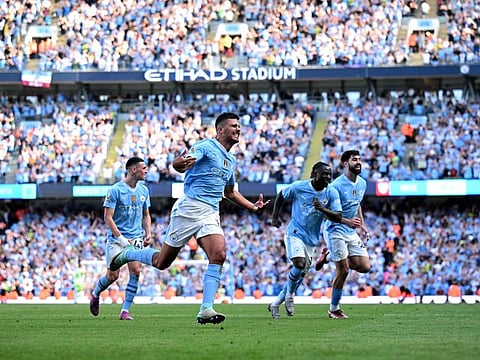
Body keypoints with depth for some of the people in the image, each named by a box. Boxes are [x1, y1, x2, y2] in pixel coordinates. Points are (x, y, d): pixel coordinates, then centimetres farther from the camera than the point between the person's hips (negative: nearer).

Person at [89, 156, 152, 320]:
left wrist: (148, 233, 5)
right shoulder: (115, 190, -10)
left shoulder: (144, 190, 9)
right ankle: (95, 293, 25)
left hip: (136, 237, 4)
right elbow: (107, 217, -11)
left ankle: (125, 310, -7)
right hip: (116, 237, -4)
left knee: (135, 271, -14)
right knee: (113, 275, -8)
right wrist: (120, 238, -18)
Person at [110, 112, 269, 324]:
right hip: (189, 209, -6)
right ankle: (127, 255, 32)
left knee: (219, 255, -20)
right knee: (162, 262, 3)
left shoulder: (231, 161, 19)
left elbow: (229, 192, 35)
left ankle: (206, 310, -23)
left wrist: (252, 206, 26)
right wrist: (180, 163, -46)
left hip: (211, 215, 6)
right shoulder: (206, 146, -7)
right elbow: (178, 164, -22)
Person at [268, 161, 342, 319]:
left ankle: (275, 304, 22)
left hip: (312, 239, 4)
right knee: (299, 264, -25)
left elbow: (338, 217, -13)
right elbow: (281, 196, 7)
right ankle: (289, 295, 0)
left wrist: (323, 209, -29)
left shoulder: (332, 193, -6)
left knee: (301, 274, 7)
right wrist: (275, 216, 3)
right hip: (295, 233, -4)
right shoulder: (299, 187, -11)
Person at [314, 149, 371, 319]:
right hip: (335, 231, -7)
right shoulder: (337, 185, -17)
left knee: (365, 266, -3)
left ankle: (330, 257, 19)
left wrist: (362, 225, 15)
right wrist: (348, 221, -28)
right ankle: (334, 309, 9)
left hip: (352, 232, 7)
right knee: (343, 271, -8)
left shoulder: (362, 183, 7)